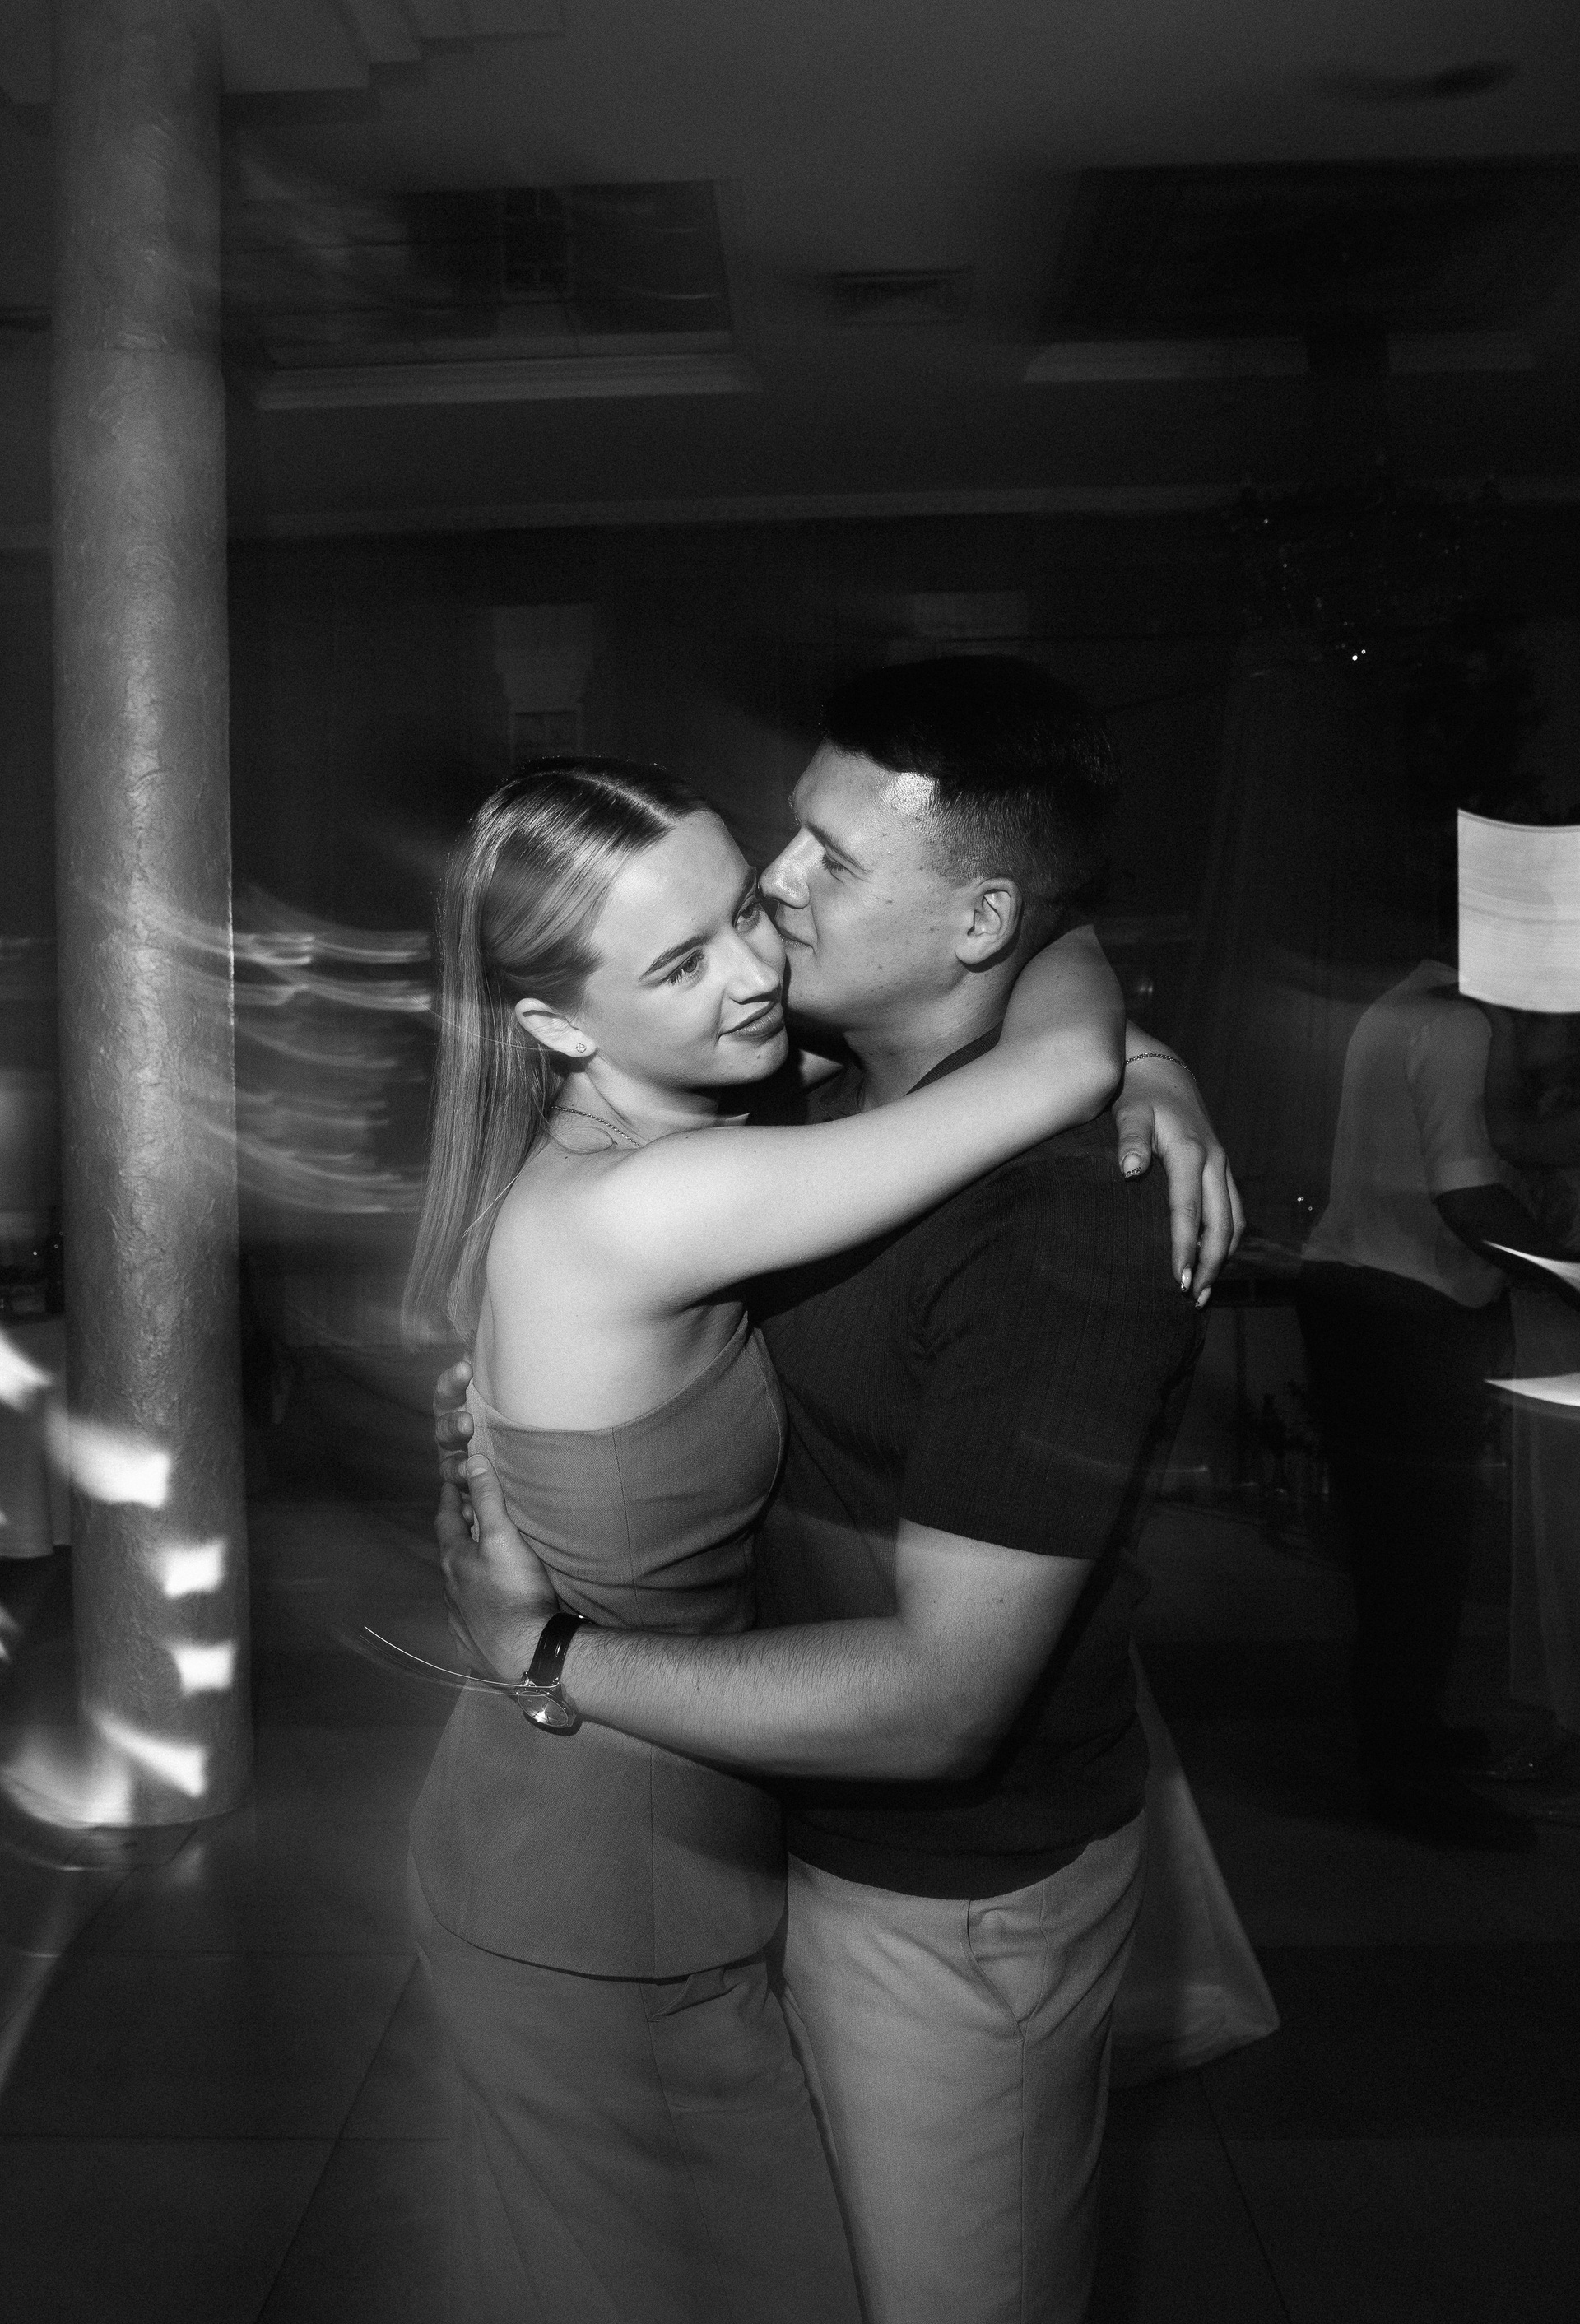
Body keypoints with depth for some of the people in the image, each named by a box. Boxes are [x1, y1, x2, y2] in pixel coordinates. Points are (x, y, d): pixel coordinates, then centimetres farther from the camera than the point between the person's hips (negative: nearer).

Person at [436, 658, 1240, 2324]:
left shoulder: (1063, 1218, -31)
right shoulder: (845, 1099, -1)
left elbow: (940, 1696, -32)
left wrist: (542, 1653, -24)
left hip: (955, 1894, -8)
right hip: (812, 1833, 8)